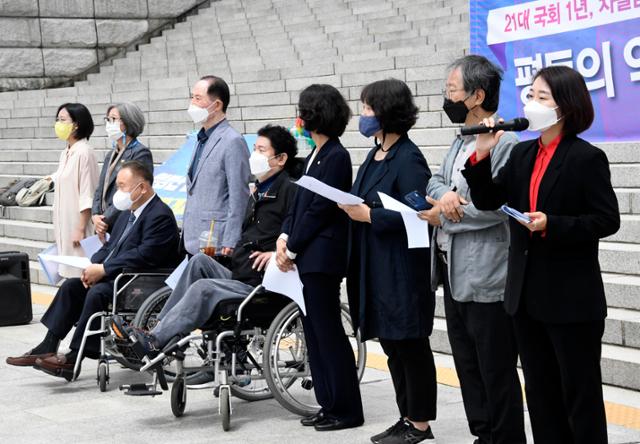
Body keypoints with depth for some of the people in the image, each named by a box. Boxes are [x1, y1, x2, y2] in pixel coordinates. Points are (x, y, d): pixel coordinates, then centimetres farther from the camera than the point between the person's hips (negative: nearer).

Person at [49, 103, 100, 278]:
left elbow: (87, 195, -16)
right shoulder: (66, 153, 12)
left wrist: (81, 229, -17)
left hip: (77, 225, -8)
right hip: (64, 226, 8)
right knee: (69, 271, 8)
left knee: (79, 273, -6)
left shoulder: (84, 152, -13)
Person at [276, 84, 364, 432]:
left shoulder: (336, 157, -13)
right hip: (307, 257, 9)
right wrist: (284, 238, 1)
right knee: (314, 332, 12)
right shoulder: (316, 154, 15)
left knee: (328, 332, -3)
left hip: (322, 256, -9)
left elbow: (320, 209, -16)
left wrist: (292, 248, -11)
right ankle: (328, 404, 19)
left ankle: (347, 409, 5)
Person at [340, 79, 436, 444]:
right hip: (375, 266, 9)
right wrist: (352, 208, 2)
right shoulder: (375, 156, 13)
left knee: (410, 345, 1)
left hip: (402, 268, -9)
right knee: (392, 344, 14)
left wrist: (369, 215, -21)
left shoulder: (408, 158, -14)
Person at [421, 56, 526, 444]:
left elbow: (495, 205, -23)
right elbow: (436, 180, 14)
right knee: (468, 367, 16)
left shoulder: (505, 143, -15)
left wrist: (444, 217, -13)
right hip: (455, 273, 10)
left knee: (496, 372, -1)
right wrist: (444, 193, -10)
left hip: (487, 278, -9)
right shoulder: (460, 142, 16)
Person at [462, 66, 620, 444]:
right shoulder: (522, 154, 9)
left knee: (580, 392, 3)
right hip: (528, 294, 7)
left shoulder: (587, 158, -10)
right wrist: (482, 156, -9)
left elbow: (607, 221, -13)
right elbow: (487, 201, 3)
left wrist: (552, 225, -23)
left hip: (572, 297, -7)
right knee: (540, 390, 14)